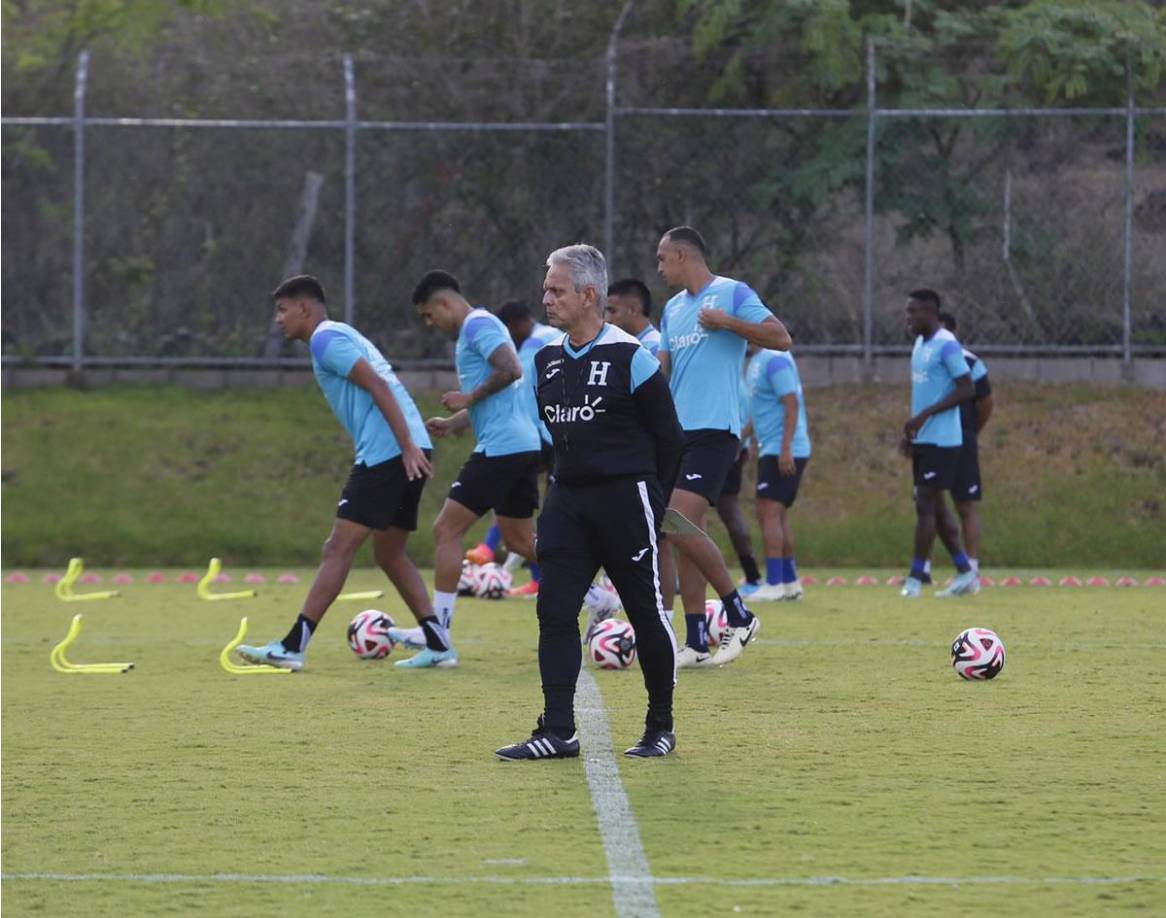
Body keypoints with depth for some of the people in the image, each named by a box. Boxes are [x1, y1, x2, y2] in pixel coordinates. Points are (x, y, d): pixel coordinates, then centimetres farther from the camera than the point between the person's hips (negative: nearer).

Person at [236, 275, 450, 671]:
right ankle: (438, 644, 11)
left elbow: (378, 386, -16)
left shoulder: (325, 339, -5)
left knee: (338, 549, -8)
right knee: (389, 552, 17)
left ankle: (293, 647, -9)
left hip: (385, 453, -10)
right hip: (407, 450, 10)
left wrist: (407, 446, -21)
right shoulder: (341, 335, 25)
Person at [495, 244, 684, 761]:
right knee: (554, 612, -4)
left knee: (647, 614, 1)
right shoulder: (546, 360, 9)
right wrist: (568, 481, 15)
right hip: (568, 501, 6)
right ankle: (557, 732, -4)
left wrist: (652, 501, -1)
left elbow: (668, 438, -4)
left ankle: (660, 727, 14)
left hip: (625, 499, -6)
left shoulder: (630, 358, -10)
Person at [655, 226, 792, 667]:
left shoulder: (733, 294, -4)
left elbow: (781, 338, -12)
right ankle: (696, 644, 7)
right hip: (677, 432, 8)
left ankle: (739, 616, -5)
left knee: (680, 525, -19)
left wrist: (726, 322, -17)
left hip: (714, 430, -8)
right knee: (684, 534, 4)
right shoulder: (672, 309, 18)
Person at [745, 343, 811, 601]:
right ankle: (791, 583, 18)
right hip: (771, 449, 10)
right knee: (778, 515, 13)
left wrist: (786, 449, -23)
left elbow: (791, 405, -19)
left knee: (770, 513, -12)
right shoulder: (757, 360, 16)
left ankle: (774, 584, -13)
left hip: (782, 451, -10)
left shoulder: (775, 360, -14)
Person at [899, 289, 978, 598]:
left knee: (926, 504, -8)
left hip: (940, 441, -9)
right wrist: (910, 432, 15)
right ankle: (965, 573, 15)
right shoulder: (920, 345, 15)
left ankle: (915, 578, -6)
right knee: (935, 505, 10)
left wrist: (925, 415, -21)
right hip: (923, 440, 9)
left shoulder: (946, 345, -13)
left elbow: (966, 389, -18)